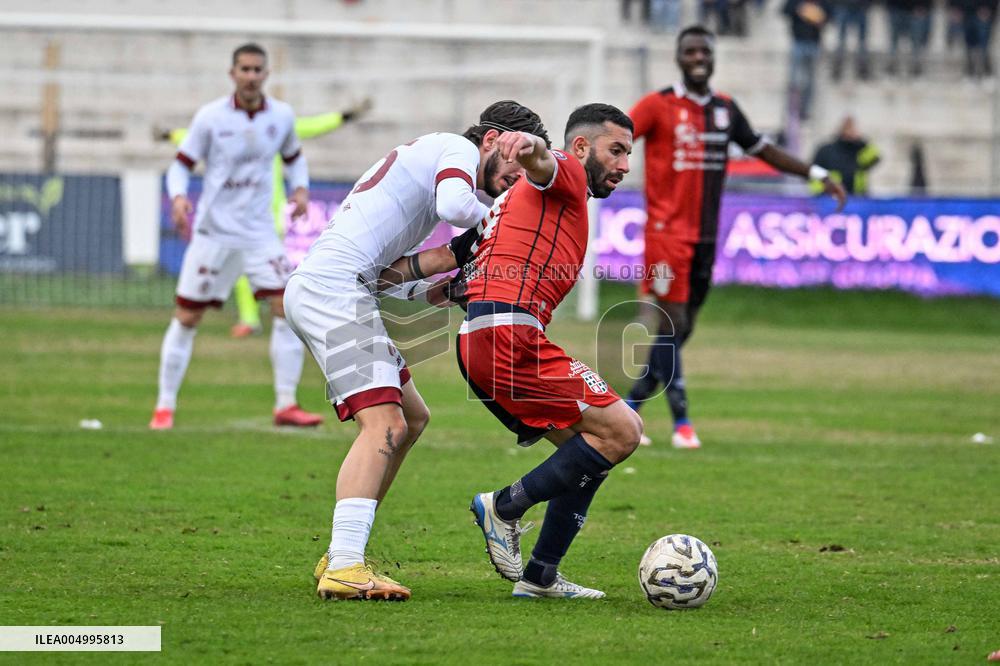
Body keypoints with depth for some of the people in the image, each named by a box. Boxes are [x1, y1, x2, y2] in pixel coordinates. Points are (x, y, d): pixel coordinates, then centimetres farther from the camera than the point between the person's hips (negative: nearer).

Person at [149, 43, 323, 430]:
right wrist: (179, 197, -22)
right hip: (213, 232, -2)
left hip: (259, 232, 2)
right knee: (186, 317, 0)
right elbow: (181, 164, -2)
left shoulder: (282, 116, 1)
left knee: (288, 307, -12)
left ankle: (285, 405, -5)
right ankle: (165, 406, 12)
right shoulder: (210, 117, -8)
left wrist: (301, 188, -1)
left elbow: (293, 157, 18)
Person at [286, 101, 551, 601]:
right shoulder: (459, 149, 0)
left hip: (313, 285, 10)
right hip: (335, 288, -10)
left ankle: (339, 555, 15)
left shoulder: (430, 154, 29)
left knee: (413, 417, 17)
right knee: (384, 425, -19)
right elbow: (453, 204, -24)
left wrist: (438, 291, 12)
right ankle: (344, 568, -30)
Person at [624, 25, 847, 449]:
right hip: (667, 233, -6)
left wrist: (817, 175, 18)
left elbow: (762, 150, 21)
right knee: (671, 323, -10)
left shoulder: (724, 108, 11)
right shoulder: (658, 106, -6)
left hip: (705, 237, 6)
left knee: (682, 329, 8)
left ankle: (629, 407, 20)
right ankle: (681, 421, -6)